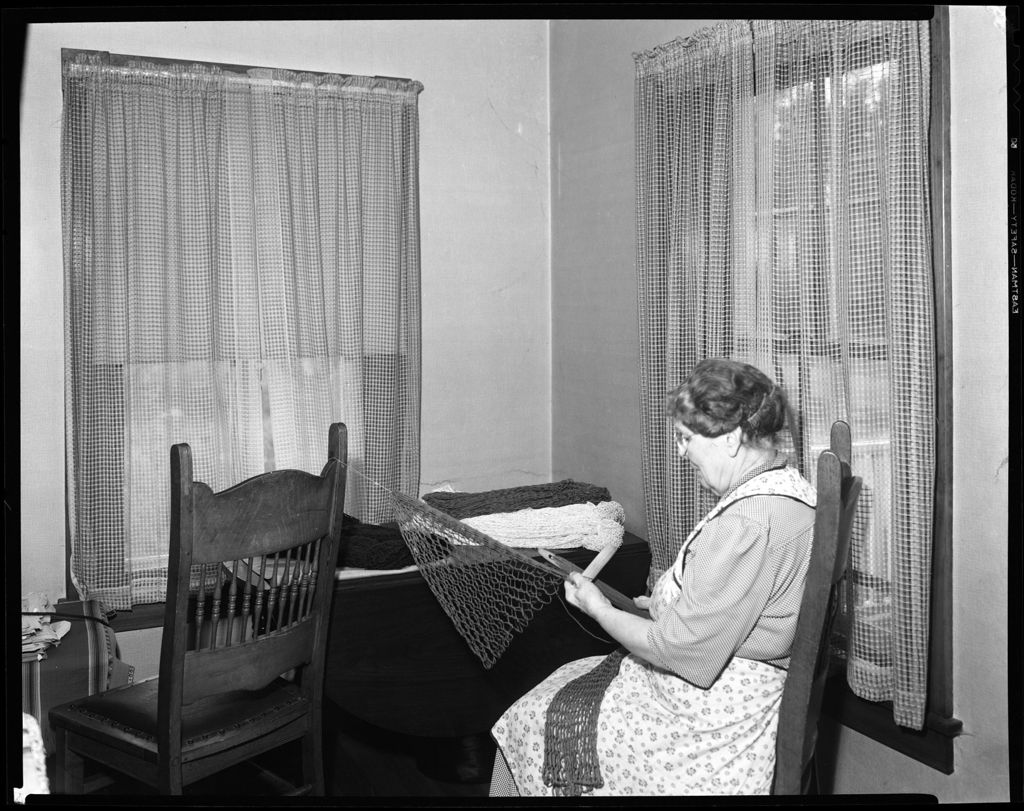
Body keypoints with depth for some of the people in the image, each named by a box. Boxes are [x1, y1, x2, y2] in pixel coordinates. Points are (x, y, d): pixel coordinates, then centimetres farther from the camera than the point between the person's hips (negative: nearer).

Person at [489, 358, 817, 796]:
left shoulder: (747, 522, -30)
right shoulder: (783, 483, 4)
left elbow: (685, 652, -26)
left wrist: (600, 610, -12)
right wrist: (661, 603, 9)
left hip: (716, 721, -10)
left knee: (529, 726, 2)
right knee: (568, 678, 18)